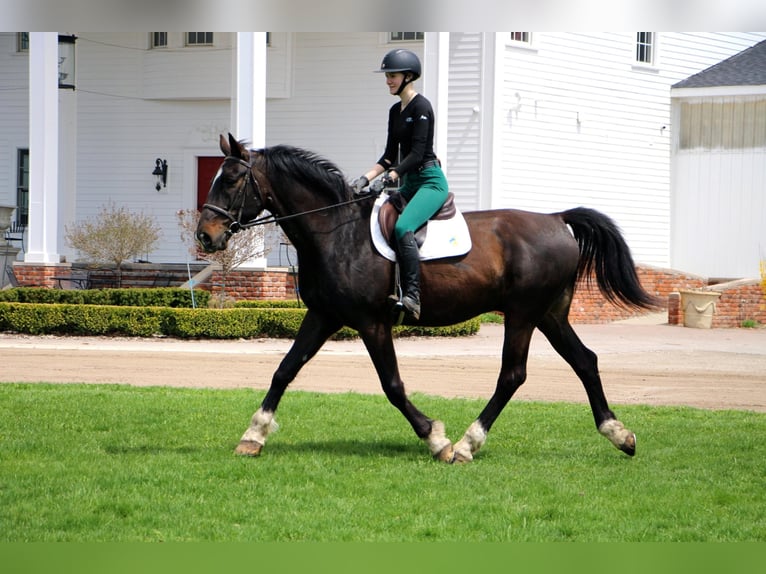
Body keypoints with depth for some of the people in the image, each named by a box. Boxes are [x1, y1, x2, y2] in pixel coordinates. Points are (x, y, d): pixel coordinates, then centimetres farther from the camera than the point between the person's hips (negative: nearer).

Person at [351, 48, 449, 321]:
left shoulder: (421, 107, -12)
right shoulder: (395, 111, 15)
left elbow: (417, 153, -20)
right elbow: (391, 154, 15)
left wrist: (392, 176, -29)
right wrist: (366, 178, 3)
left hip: (430, 180, -10)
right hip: (408, 182, 10)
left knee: (402, 228, -30)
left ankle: (412, 298, -35)